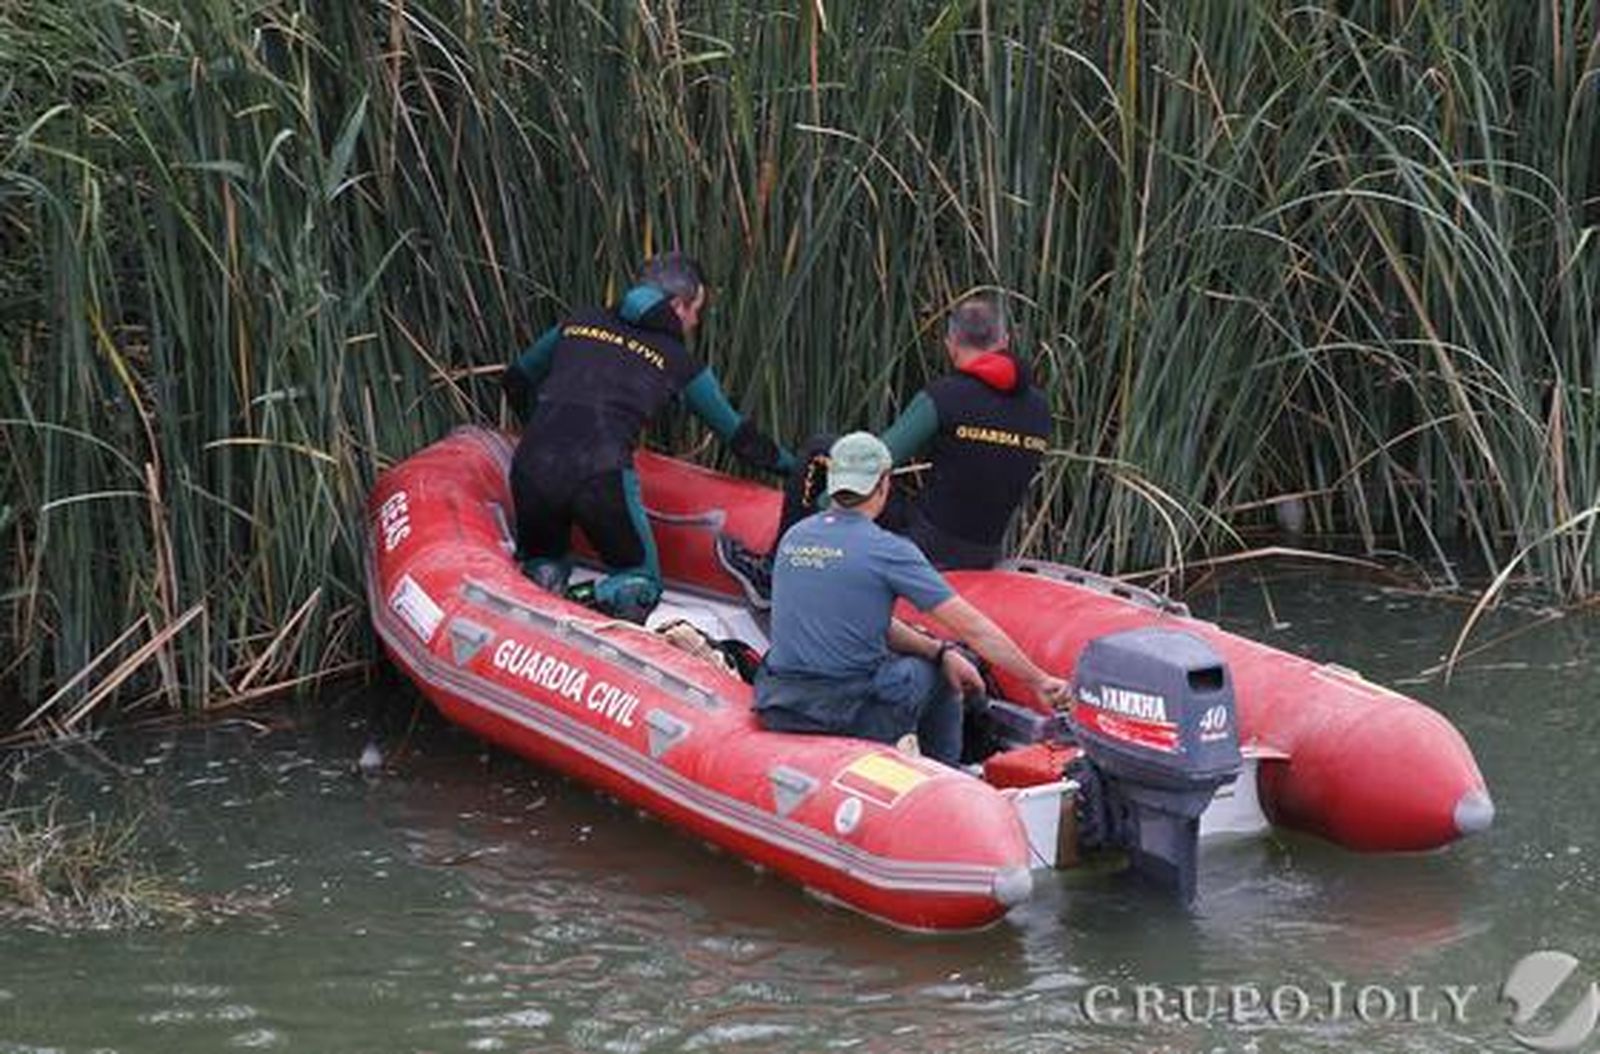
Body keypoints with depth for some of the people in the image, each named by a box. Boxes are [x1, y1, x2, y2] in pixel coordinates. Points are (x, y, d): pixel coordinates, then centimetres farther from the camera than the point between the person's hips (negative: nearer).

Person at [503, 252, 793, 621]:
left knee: (542, 564, 28)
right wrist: (792, 465, 42)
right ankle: (613, 600, -20)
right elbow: (737, 435, 26)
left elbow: (515, 381, 35)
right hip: (603, 475, -3)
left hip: (532, 464, 3)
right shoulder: (678, 361, 15)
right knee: (640, 583, 16)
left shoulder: (579, 323, 23)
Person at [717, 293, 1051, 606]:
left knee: (818, 455, 7)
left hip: (929, 545, -6)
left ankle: (773, 575, 15)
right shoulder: (1039, 407, 4)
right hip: (987, 556, 6)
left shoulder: (942, 398, -13)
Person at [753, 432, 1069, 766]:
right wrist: (1038, 680, 1)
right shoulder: (887, 550, -11)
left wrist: (940, 649, 12)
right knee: (939, 672, 22)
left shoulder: (794, 536, 9)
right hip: (853, 718, -6)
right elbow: (972, 628, -7)